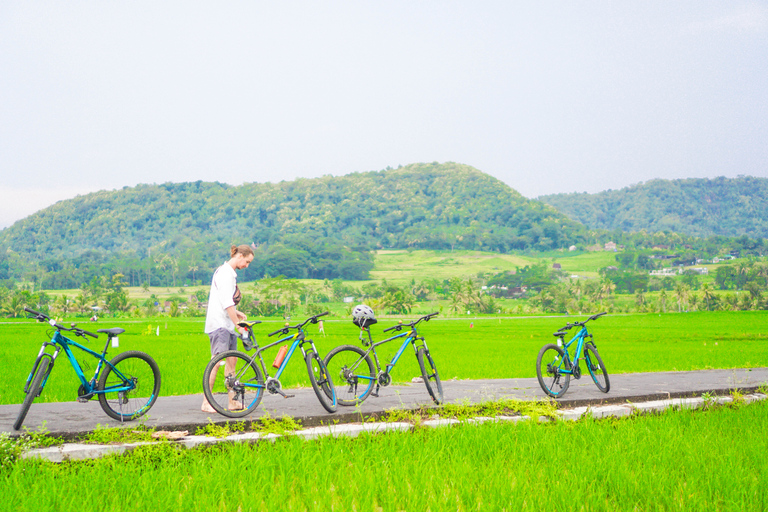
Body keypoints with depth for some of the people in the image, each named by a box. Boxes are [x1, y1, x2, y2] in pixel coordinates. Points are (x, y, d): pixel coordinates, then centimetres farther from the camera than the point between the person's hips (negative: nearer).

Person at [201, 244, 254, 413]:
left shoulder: (231, 273, 18)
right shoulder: (225, 273, -13)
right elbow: (226, 303, -19)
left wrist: (236, 313, 12)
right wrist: (238, 324, -18)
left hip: (228, 324, 10)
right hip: (219, 324, -10)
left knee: (231, 361, 9)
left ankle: (232, 402, 13)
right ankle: (206, 403, -14)